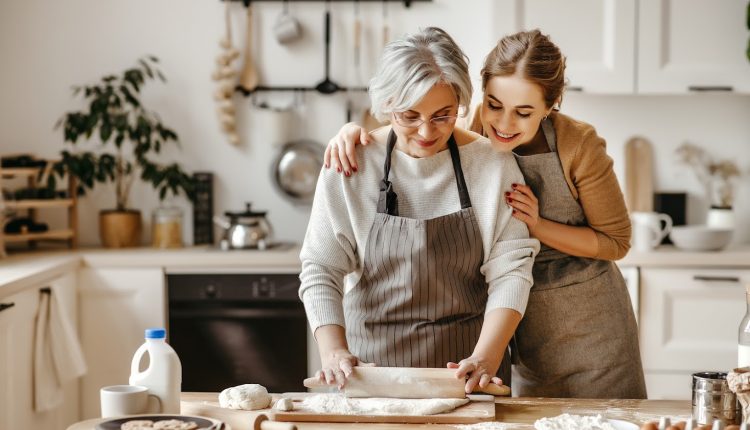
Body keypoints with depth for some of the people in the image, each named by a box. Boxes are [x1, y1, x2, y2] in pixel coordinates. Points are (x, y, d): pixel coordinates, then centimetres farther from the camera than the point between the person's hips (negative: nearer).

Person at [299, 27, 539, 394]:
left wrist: (486, 357, -21)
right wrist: (333, 351, -21)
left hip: (463, 363, 0)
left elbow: (510, 269, -9)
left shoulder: (493, 164, -7)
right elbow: (321, 269, -7)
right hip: (372, 356, 0)